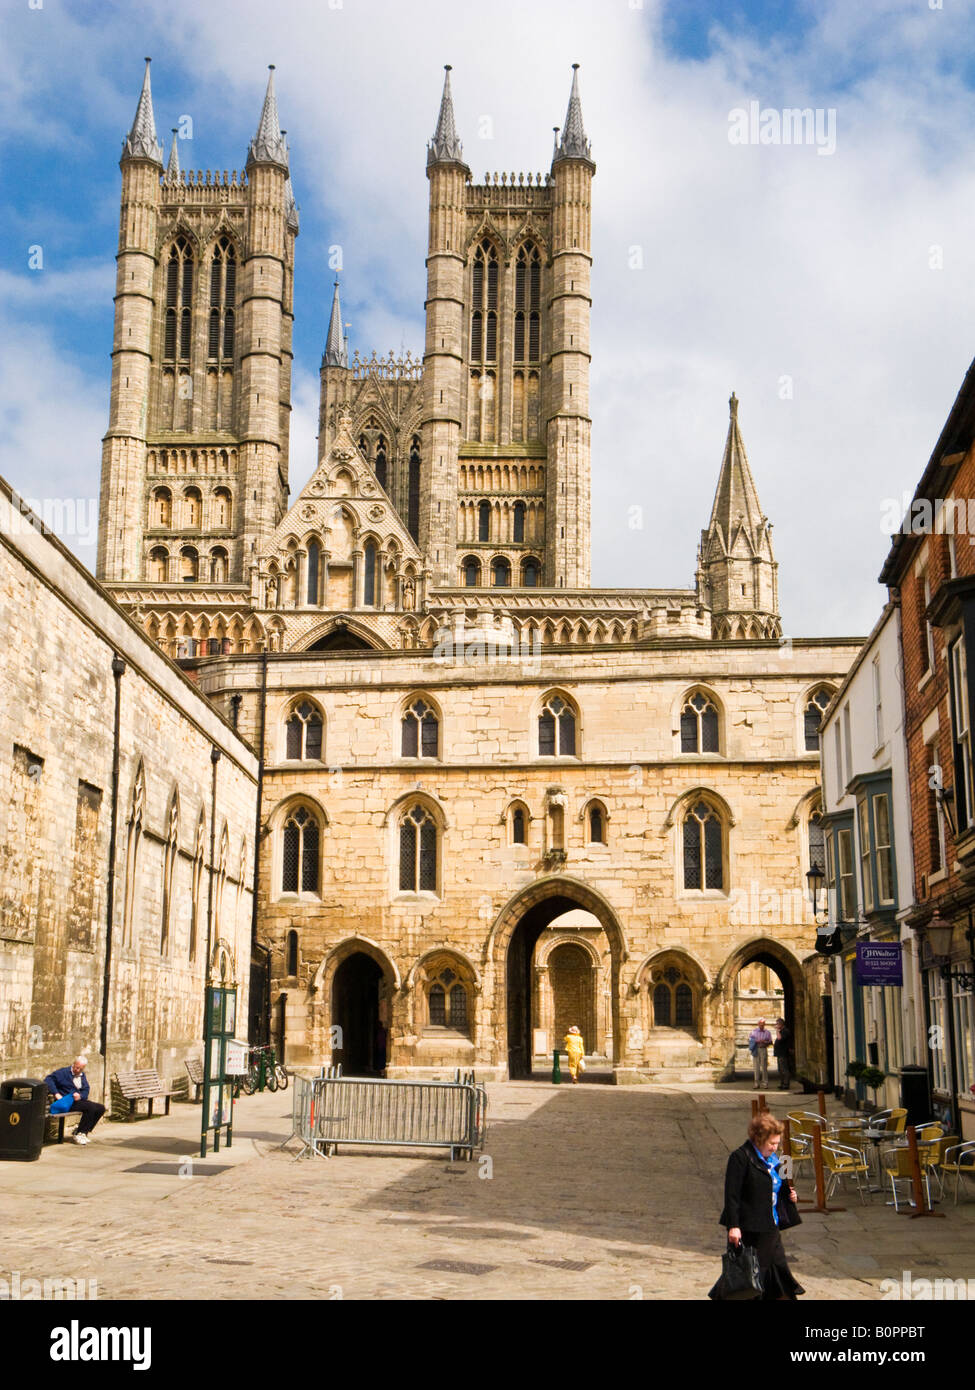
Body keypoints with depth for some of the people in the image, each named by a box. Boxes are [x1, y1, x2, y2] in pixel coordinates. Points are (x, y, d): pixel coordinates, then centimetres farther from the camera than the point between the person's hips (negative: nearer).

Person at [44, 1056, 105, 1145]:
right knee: (91, 1107, -28)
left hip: (79, 1100, 8)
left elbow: (86, 1090, 9)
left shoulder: (82, 1075, 20)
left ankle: (83, 1131, 1)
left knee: (101, 1108, -8)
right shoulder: (64, 1072, -1)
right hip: (67, 1103, -8)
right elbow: (48, 1079, -13)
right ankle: (78, 1134, -18)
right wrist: (56, 1093, -23)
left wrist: (80, 1095, -15)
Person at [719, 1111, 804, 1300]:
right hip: (749, 1229, -8)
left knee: (779, 1268, 10)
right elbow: (732, 1194, -17)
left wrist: (789, 1193, 6)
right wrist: (733, 1226, -22)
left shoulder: (773, 1157, 13)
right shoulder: (740, 1157, -14)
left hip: (771, 1226, 8)